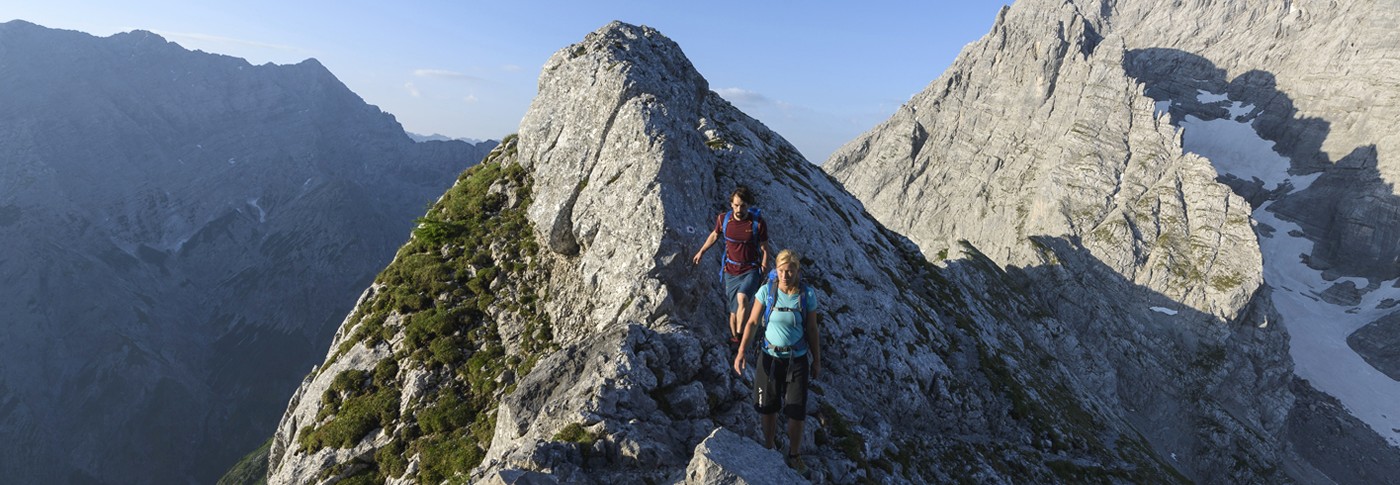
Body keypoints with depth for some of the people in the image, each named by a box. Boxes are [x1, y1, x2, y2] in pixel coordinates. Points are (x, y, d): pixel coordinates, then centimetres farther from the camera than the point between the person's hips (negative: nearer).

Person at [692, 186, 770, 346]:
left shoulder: (758, 223, -13)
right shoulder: (723, 219, -6)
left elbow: (764, 249, -2)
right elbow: (715, 235, 15)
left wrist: (763, 274, -1)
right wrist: (701, 252, 24)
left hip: (751, 271, -3)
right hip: (731, 272, 3)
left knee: (742, 298, -29)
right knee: (733, 310, 9)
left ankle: (740, 336, -18)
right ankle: (733, 339, 28)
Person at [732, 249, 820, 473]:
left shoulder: (807, 295, -12)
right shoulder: (766, 291, -13)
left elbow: (812, 330, -2)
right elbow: (752, 322, -11)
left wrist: (817, 361, 5)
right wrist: (741, 351, -21)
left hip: (797, 360, 0)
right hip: (769, 357, 0)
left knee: (796, 412, 6)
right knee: (768, 408, 15)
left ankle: (794, 456, 31)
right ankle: (769, 449, 40)